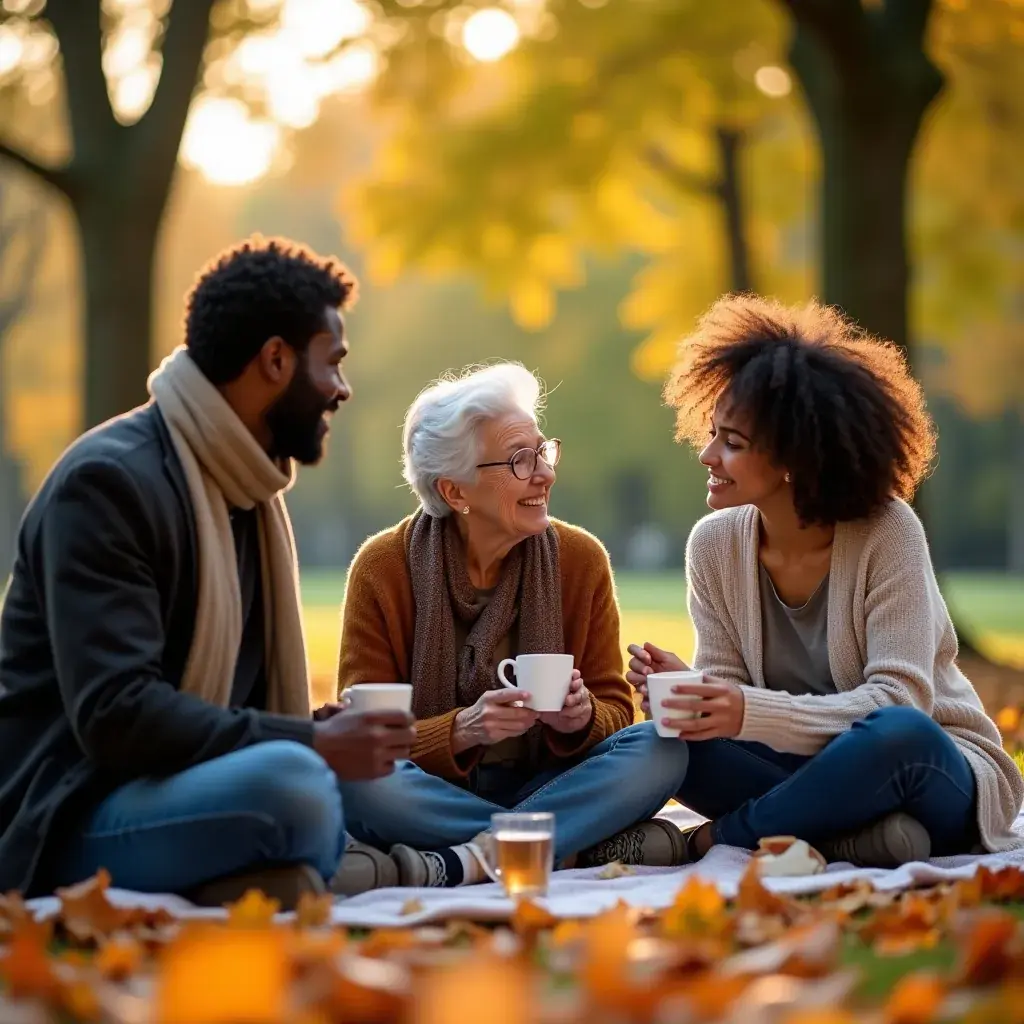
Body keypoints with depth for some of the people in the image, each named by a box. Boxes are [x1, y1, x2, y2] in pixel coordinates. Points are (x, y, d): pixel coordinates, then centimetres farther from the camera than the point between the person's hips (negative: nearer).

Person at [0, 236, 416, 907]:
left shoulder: (248, 489, 16)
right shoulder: (109, 482, -13)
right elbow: (115, 714, -24)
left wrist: (324, 730, 0)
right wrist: (312, 745, -22)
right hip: (75, 822, -10)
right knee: (293, 782, -35)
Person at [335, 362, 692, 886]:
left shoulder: (580, 558, 0)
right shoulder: (383, 568, -7)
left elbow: (616, 711, 3)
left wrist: (581, 718, -21)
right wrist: (463, 729, -28)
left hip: (539, 786, 2)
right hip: (430, 797, -2)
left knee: (659, 746, -23)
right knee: (357, 777, -34)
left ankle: (466, 860, -31)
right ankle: (596, 847, -25)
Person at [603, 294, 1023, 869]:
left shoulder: (887, 532, -17)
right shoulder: (715, 544, -3)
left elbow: (899, 701, -24)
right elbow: (731, 689, -2)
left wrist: (752, 711, -36)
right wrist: (685, 689, -27)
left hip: (935, 768, -4)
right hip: (821, 772, 4)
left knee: (897, 735, -39)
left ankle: (712, 841, -21)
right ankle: (858, 836, -26)